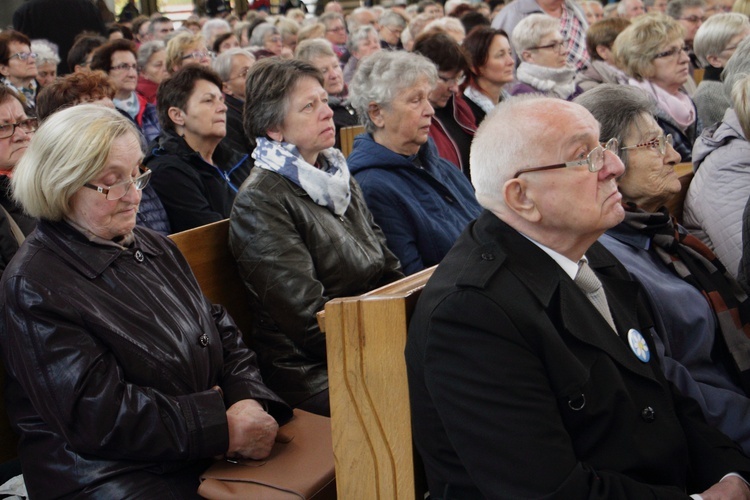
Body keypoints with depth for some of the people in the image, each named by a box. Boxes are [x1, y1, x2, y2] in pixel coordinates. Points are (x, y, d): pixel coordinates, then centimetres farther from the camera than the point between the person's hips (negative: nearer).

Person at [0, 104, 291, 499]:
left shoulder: (155, 249, 15)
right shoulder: (33, 285, -10)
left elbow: (222, 332, 13)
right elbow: (97, 414, -16)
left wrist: (249, 402, -9)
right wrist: (223, 428, -19)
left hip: (211, 456, 7)